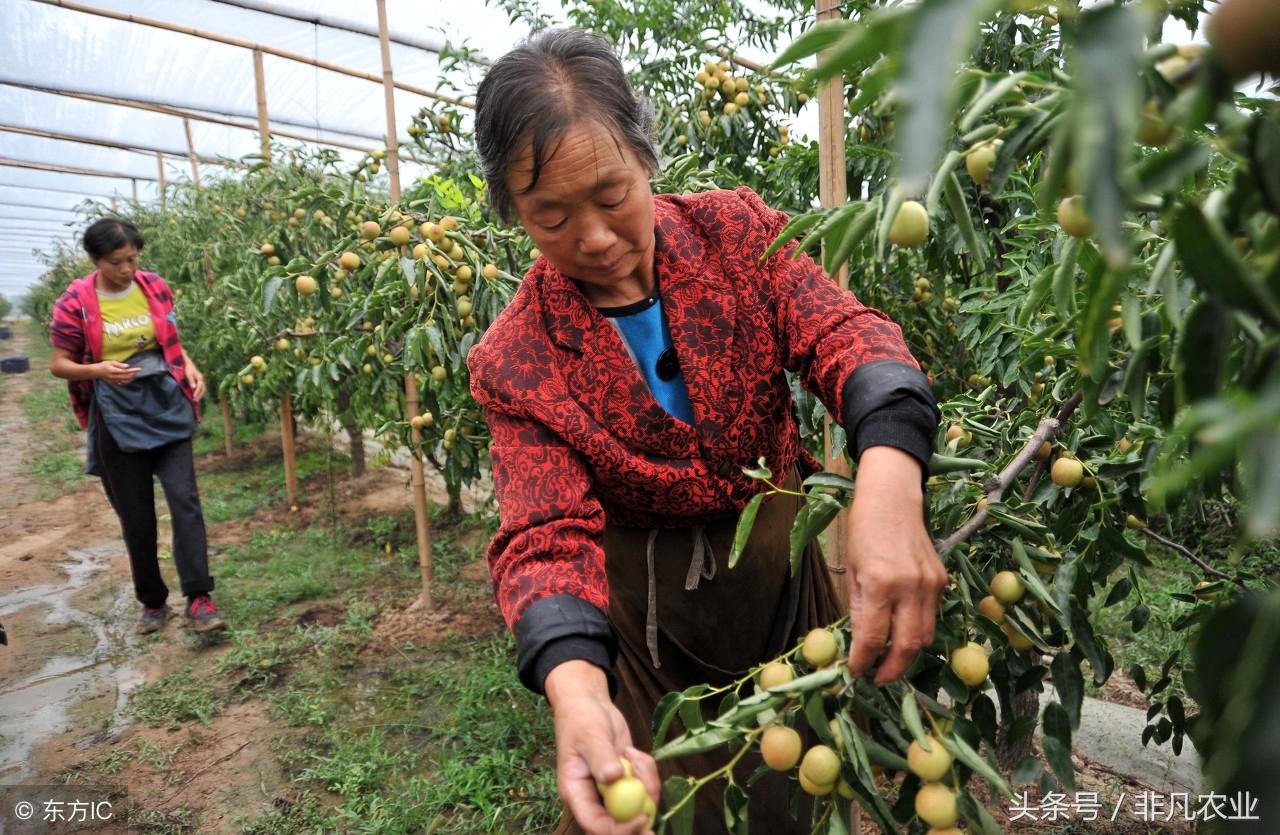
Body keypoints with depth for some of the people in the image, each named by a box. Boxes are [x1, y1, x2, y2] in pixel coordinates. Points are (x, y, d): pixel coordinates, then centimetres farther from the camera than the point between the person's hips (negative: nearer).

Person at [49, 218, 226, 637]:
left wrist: (189, 367, -3)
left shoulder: (155, 287, 2)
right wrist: (99, 370, -20)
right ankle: (152, 602, 23)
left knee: (184, 499, -11)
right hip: (117, 417, -1)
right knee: (136, 517, 6)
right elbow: (59, 365, 0)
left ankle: (199, 598, -8)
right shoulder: (75, 303, -6)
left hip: (167, 407, 1)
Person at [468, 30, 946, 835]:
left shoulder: (736, 230, -10)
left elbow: (843, 332, -24)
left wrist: (889, 477, -46)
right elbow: (547, 535, -20)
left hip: (786, 564, 2)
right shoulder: (515, 364, -12)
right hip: (643, 614, -1)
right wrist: (576, 689, -40)